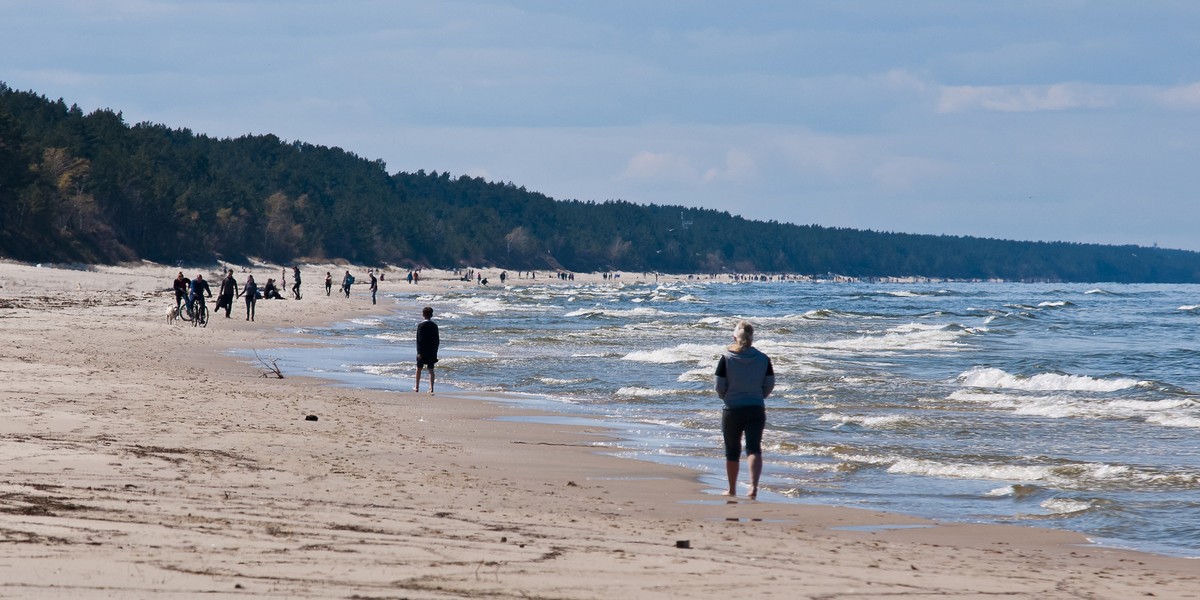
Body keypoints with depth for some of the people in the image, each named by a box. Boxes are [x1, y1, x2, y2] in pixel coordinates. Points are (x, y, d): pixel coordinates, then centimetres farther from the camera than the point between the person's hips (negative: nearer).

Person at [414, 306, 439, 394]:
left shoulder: (420, 325, -10)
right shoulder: (434, 326, 0)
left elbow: (418, 339, -12)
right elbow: (437, 340, 4)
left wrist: (419, 351, -11)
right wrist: (435, 351, 12)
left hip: (422, 350, -2)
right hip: (432, 351, 2)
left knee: (419, 368, 13)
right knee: (431, 370, 4)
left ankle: (417, 387, 20)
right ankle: (431, 388, -2)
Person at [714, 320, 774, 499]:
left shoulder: (726, 358, -7)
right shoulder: (763, 359, -2)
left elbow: (720, 387, -6)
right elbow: (770, 385, 2)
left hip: (732, 410, -1)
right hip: (756, 410, 1)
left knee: (732, 451, 14)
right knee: (754, 448, -3)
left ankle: (732, 489, 26)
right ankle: (754, 486, -24)